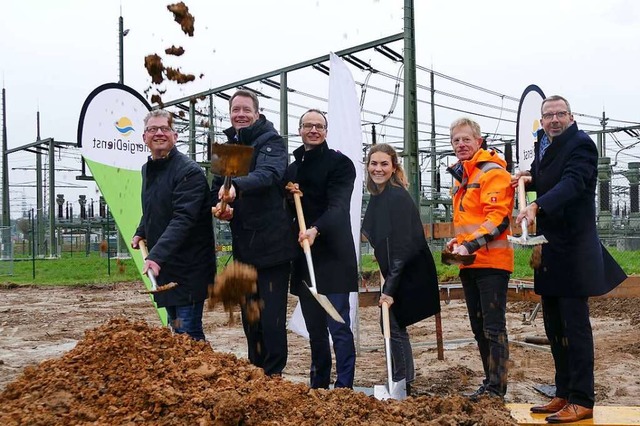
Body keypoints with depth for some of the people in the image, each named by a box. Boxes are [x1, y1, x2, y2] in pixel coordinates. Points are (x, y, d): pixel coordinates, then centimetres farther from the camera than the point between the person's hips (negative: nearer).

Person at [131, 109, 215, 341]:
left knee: (188, 334, -8)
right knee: (175, 329, 17)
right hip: (162, 266, 9)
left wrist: (156, 256, -35)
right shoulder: (147, 169, 12)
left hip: (188, 268, -9)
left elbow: (183, 219, -28)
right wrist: (141, 233, 13)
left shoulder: (189, 171, -17)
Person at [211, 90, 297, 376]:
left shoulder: (271, 142, -7)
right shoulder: (227, 147, 14)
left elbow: (268, 174, -28)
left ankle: (273, 376, 9)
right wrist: (219, 205, -11)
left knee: (272, 318, -5)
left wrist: (236, 186, -46)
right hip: (243, 247, 7)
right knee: (249, 319, 16)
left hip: (272, 244, -7)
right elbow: (217, 186, 12)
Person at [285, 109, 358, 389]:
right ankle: (318, 385, 22)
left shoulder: (339, 163, -3)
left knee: (338, 325, -8)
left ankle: (343, 387, -4)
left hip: (333, 255, -6)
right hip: (304, 257, 6)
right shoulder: (292, 168, 17)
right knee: (315, 329, 13)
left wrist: (316, 229, -34)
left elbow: (338, 205, -17)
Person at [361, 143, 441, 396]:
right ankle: (396, 384, 25)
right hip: (394, 273, 8)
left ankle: (402, 387, 10)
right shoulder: (378, 197, 7)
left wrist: (390, 288, -24)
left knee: (394, 327, -3)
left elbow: (402, 246, -24)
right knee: (390, 326, 12)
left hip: (409, 275, -8)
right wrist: (388, 283, 12)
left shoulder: (398, 197, -20)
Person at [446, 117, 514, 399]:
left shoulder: (492, 172, -9)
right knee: (479, 328, 13)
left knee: (493, 327, -5)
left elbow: (498, 218, -18)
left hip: (491, 261, -9)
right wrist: (458, 242, 12)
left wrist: (470, 244, -24)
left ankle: (497, 388, 2)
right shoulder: (461, 177, 19)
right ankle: (490, 382, 23)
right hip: (469, 263, 9)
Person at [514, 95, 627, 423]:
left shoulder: (581, 144, -11)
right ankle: (564, 394, 23)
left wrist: (536, 206, -41)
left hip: (573, 251, -8)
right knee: (554, 328, 13)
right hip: (550, 251, 8)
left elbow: (571, 183, -27)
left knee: (575, 326, -4)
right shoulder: (543, 144, 13)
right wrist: (530, 179, 5)